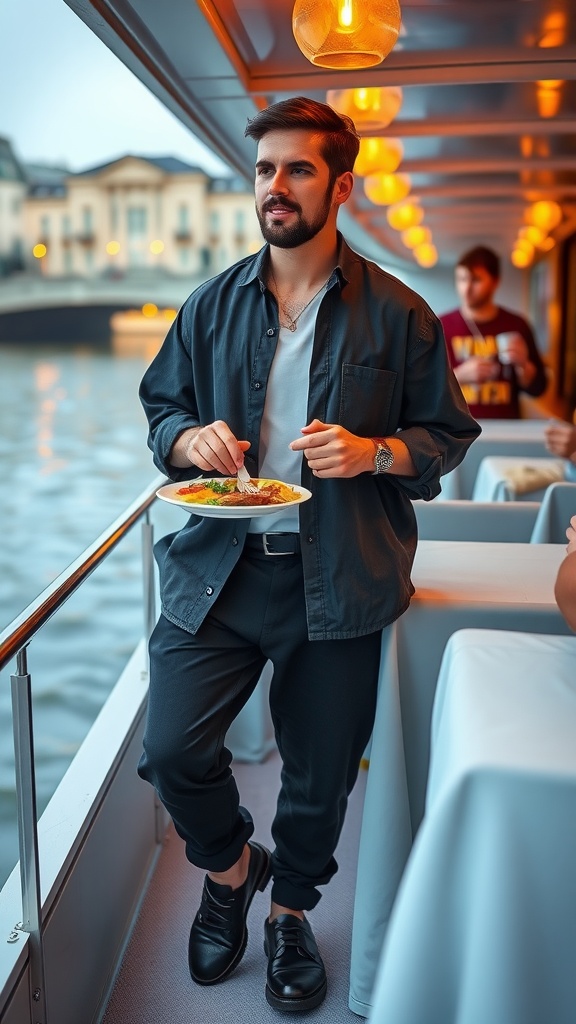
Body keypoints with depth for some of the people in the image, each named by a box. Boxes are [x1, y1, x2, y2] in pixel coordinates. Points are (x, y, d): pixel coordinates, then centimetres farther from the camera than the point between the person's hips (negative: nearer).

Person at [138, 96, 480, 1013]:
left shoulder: (398, 313, 2)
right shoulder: (212, 306, 9)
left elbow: (448, 434, 6)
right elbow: (160, 405, 17)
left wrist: (373, 451, -14)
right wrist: (192, 438, -6)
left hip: (340, 581, -1)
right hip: (218, 567, 2)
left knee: (322, 771, 9)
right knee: (171, 747, -8)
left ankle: (290, 911, 40)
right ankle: (230, 867, 27)